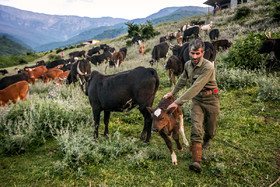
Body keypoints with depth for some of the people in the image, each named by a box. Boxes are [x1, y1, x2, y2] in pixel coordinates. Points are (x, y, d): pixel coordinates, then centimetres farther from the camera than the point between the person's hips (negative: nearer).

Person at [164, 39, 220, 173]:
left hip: (211, 100, -4)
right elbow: (182, 80, 19)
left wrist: (178, 102, -35)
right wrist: (172, 93, 26)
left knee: (210, 130, 10)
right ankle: (197, 161, -17)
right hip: (196, 99, 4)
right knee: (196, 127, -13)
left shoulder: (208, 67, -25)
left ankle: (206, 141, 48)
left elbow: (195, 88, -33)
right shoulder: (188, 64, -2)